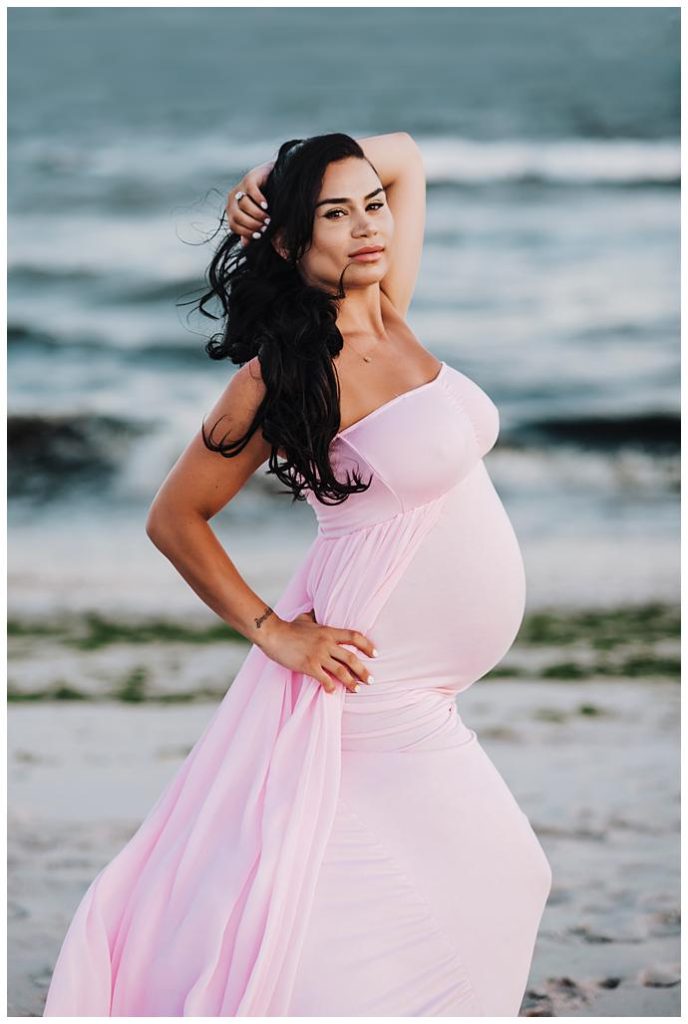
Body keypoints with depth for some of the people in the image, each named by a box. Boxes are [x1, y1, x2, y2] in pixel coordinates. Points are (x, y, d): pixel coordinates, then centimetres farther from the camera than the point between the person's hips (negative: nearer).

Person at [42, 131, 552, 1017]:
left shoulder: (389, 318, 4)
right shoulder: (286, 372, -16)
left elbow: (404, 155, 18)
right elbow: (174, 519, -9)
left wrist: (267, 178, 1)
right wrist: (274, 632, -12)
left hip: (423, 698, 8)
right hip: (368, 684, -8)